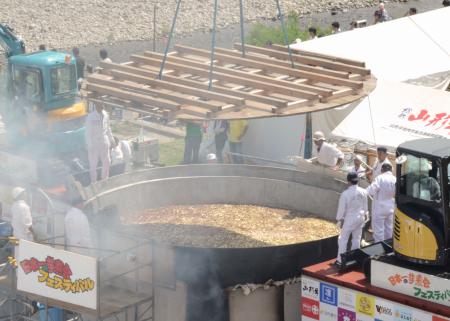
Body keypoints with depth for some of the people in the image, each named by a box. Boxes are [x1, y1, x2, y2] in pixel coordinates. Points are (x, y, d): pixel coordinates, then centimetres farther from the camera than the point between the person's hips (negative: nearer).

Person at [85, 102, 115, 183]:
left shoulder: (105, 114, 1)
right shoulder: (90, 117, -17)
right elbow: (88, 133, -13)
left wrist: (112, 141, 17)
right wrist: (90, 146, -15)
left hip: (104, 143, 6)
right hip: (94, 144, -6)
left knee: (107, 162, 14)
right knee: (93, 165, 5)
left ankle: (105, 180, 32)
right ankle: (93, 182, 19)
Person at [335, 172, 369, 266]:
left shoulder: (345, 194, -22)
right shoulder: (363, 192, -6)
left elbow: (342, 208, -13)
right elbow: (365, 206, 7)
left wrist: (339, 220, 0)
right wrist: (365, 215, 24)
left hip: (350, 218, -5)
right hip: (360, 217, 5)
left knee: (343, 239, 6)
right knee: (357, 238, 16)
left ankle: (340, 260, 6)